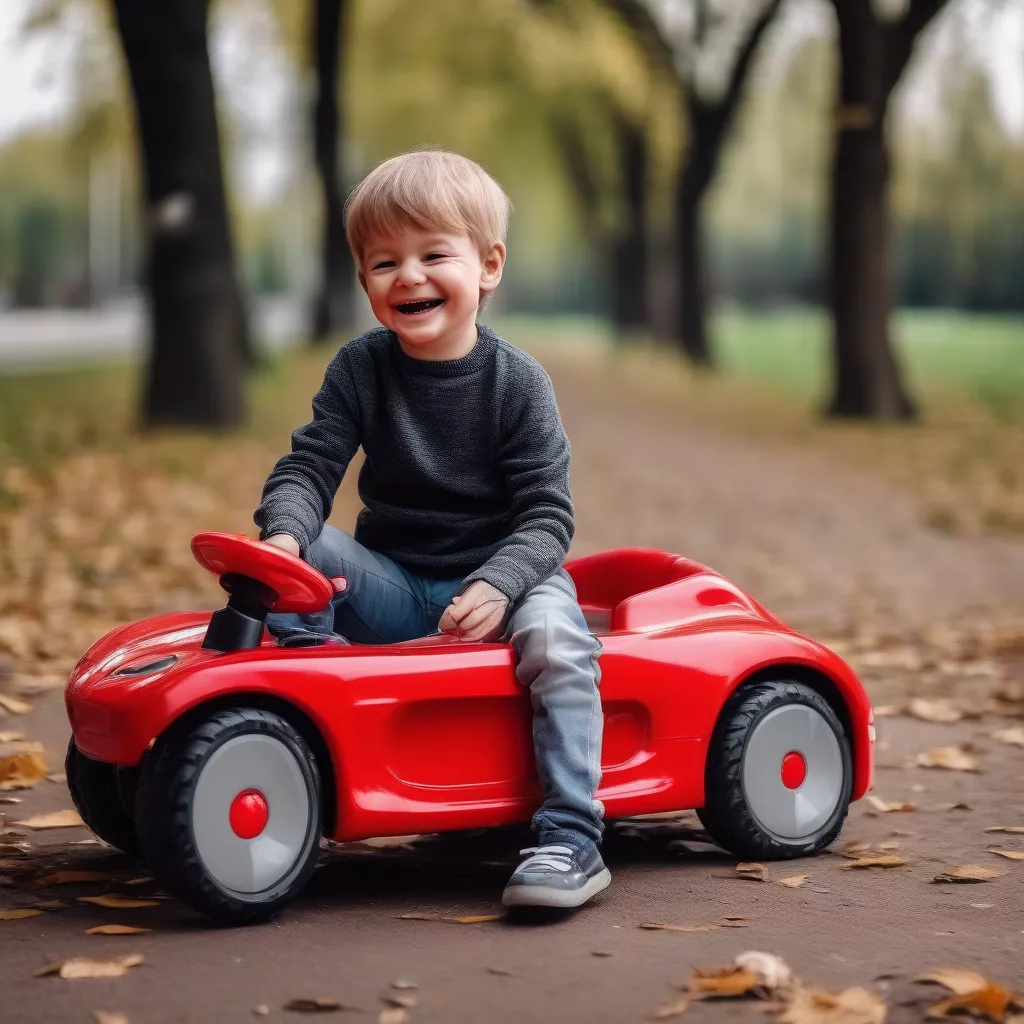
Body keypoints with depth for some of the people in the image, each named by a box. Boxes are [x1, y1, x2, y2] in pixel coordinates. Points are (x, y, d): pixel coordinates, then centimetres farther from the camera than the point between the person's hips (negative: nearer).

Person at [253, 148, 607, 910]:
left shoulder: (518, 381, -9)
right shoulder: (360, 369, -1)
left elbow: (548, 515, -11)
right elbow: (309, 468, -6)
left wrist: (496, 586, -30)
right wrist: (285, 533, -29)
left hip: (502, 573, -3)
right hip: (392, 584, 3)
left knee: (555, 637, -33)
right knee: (292, 549, -20)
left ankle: (572, 838, -30)